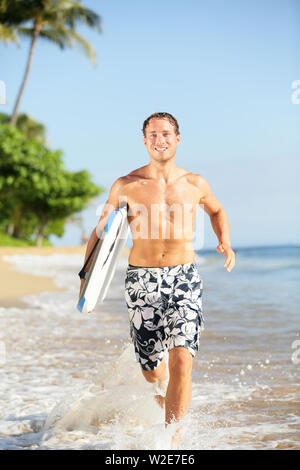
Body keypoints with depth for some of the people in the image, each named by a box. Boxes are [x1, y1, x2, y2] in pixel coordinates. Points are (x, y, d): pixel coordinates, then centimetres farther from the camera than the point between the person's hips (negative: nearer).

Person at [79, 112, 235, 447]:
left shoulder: (195, 184, 4)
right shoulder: (125, 186, 0)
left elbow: (216, 210, 25)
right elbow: (101, 232, 7)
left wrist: (225, 242, 7)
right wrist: (87, 275, -5)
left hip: (184, 280, 0)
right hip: (142, 281, 0)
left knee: (181, 358, -18)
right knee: (152, 371, 8)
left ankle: (173, 436, -10)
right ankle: (164, 389, 45)